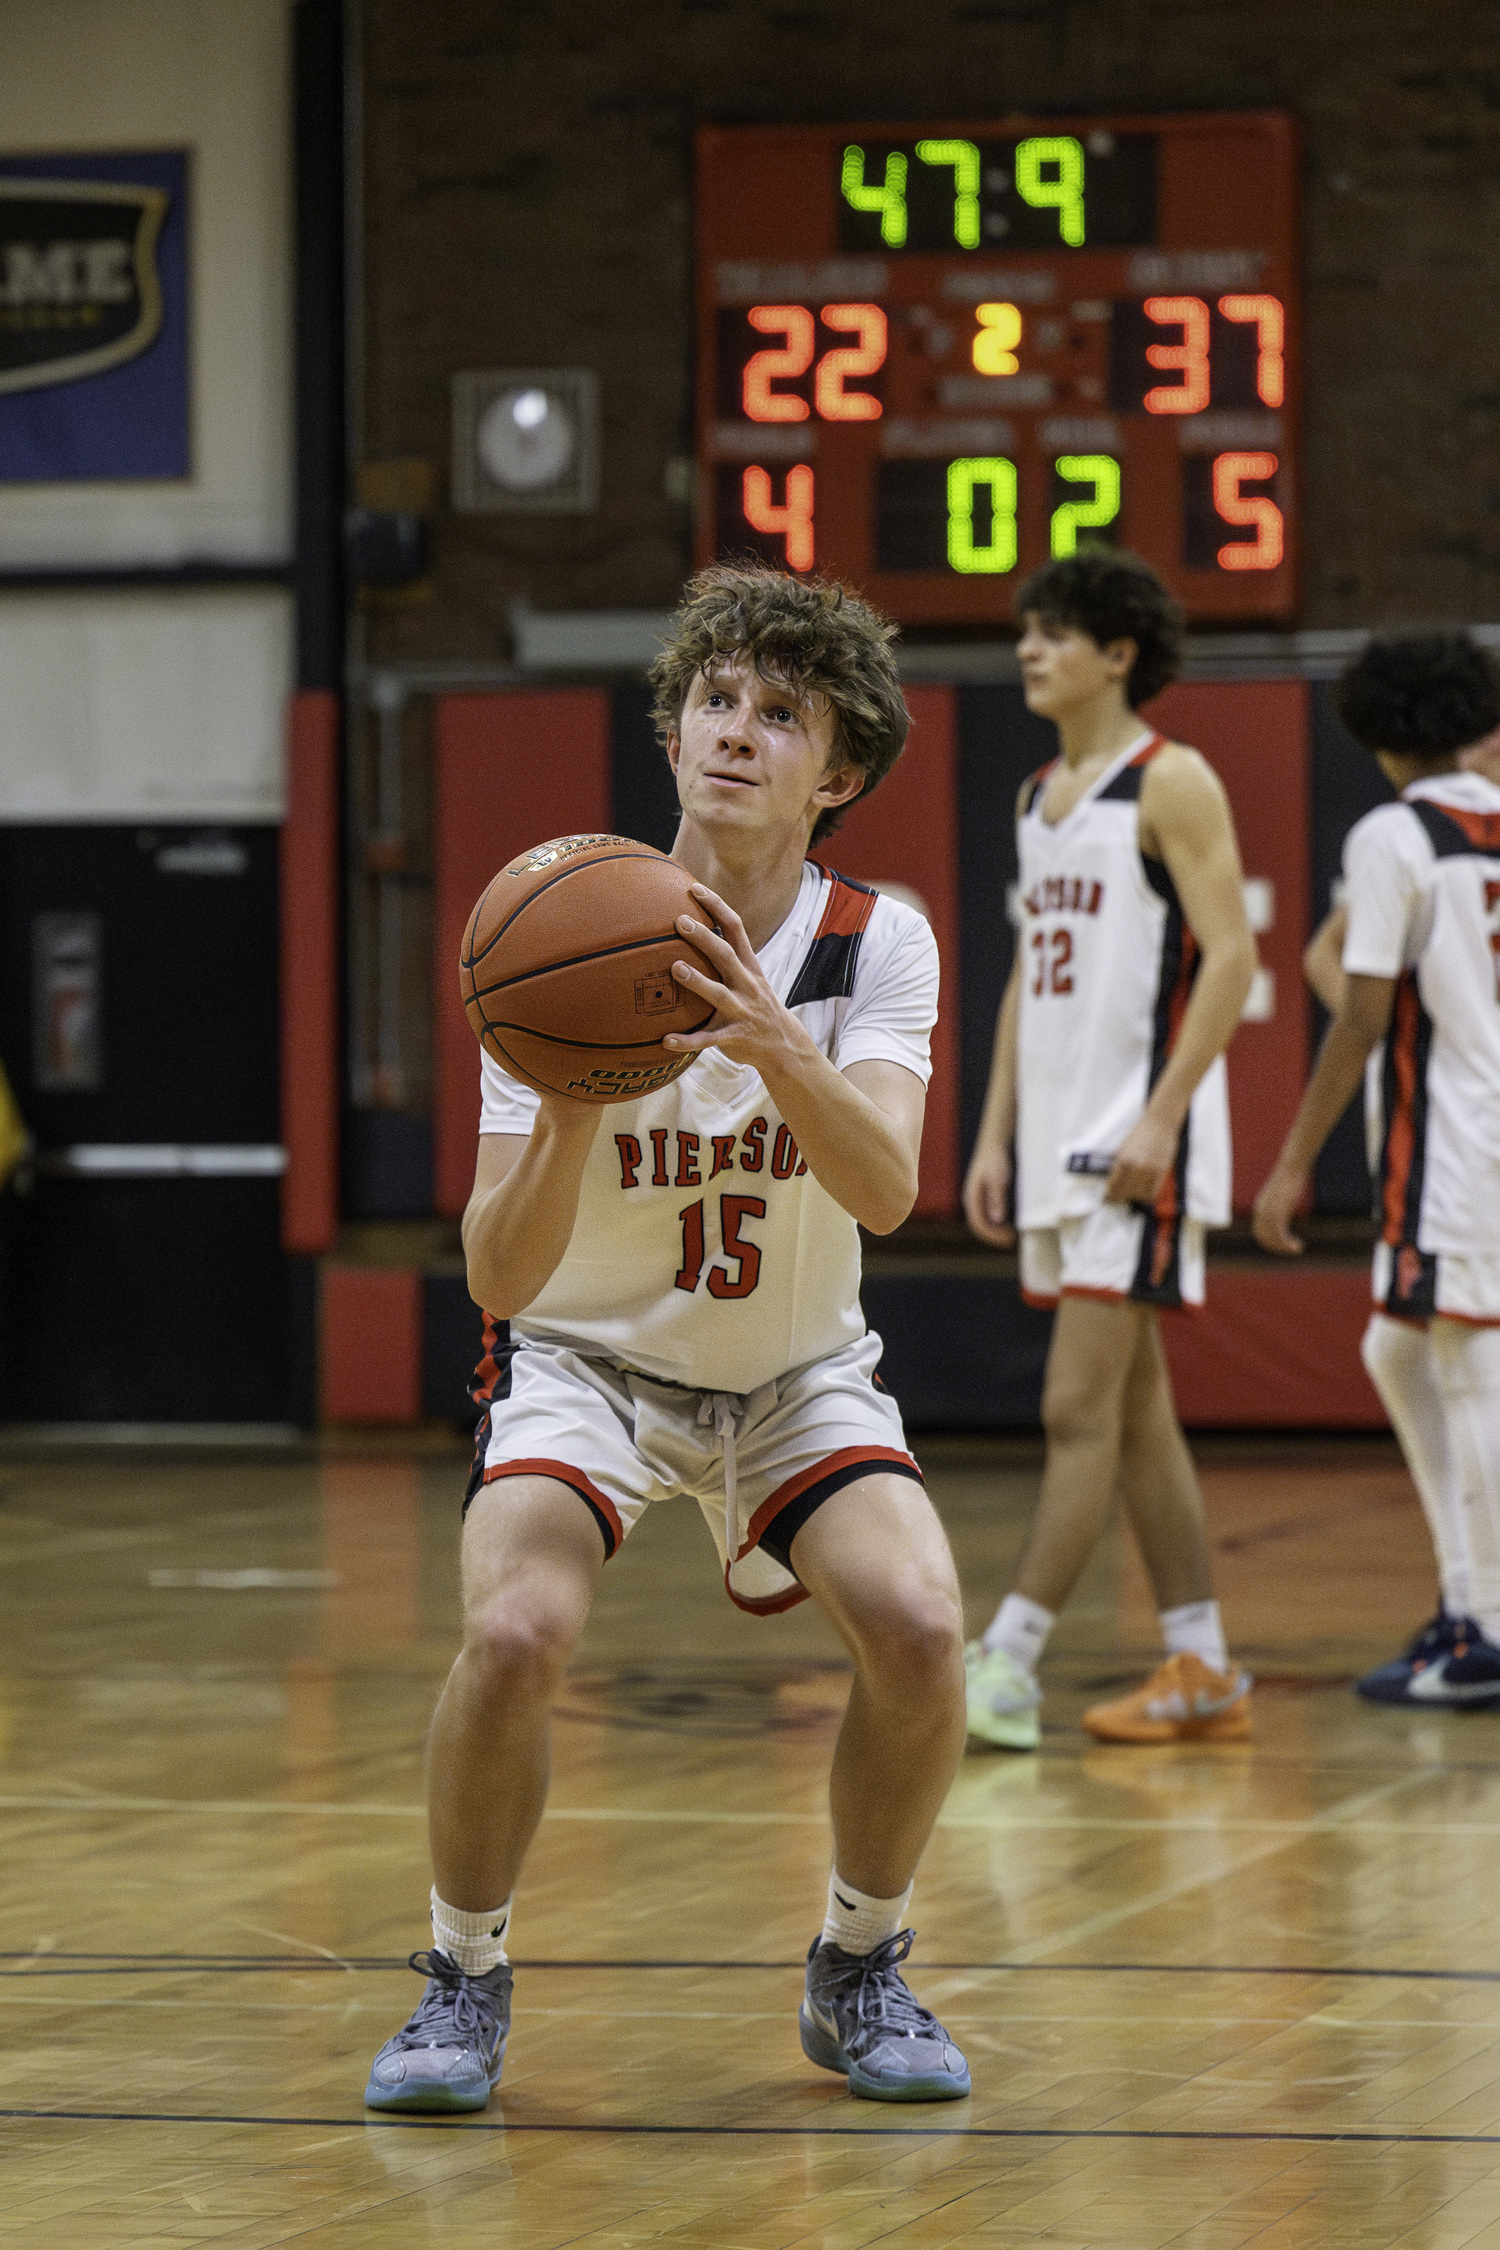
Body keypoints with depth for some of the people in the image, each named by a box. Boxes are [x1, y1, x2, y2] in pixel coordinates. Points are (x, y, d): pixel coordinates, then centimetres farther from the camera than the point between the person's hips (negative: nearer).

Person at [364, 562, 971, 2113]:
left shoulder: (876, 944, -14)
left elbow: (883, 1190, -32)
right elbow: (498, 1275, -22)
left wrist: (772, 1041, -49)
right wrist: (573, 1114, -41)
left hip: (796, 1373, 1)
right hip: (586, 1358, -1)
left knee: (917, 1627, -24)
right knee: (514, 1633, -28)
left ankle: (858, 1972, 3)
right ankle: (463, 1983, -3)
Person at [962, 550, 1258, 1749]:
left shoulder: (1171, 784, -9)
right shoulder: (1039, 797, 16)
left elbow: (1231, 957, -15)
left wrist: (1161, 1120, -21)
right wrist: (994, 1135, 14)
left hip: (1139, 1143, -9)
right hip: (1060, 1142, 9)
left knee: (1080, 1407, -11)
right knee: (1135, 1411, 10)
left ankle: (1007, 1662, -14)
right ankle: (1204, 1673, 15)